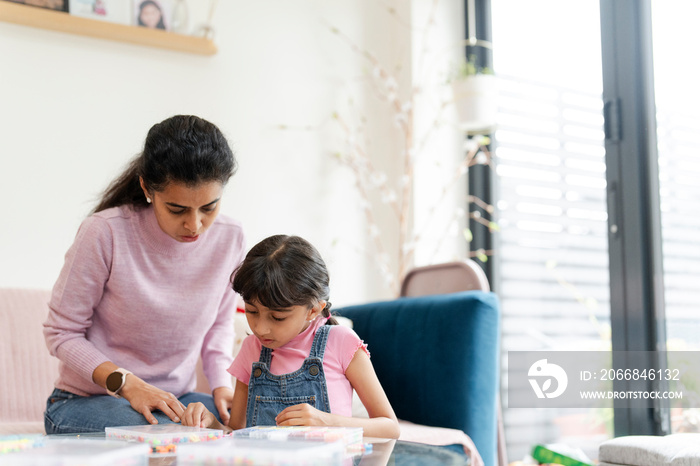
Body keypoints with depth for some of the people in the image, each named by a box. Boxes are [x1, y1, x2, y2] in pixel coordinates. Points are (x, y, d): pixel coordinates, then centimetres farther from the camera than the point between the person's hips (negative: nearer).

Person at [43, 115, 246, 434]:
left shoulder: (229, 239, -5)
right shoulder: (105, 234, -19)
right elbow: (62, 332, -10)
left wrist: (222, 383, -6)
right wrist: (127, 384, -23)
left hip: (176, 399, 5)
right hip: (86, 399, -4)